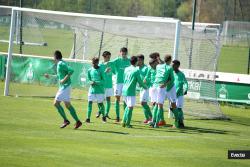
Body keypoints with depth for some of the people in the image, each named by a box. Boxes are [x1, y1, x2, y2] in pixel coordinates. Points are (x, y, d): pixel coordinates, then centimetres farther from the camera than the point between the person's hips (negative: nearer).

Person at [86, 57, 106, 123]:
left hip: (100, 90, -3)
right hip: (92, 90, 3)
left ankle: (103, 116, 26)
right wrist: (91, 82, -7)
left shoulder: (100, 70, -5)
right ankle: (88, 118, -4)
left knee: (100, 103, 4)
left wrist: (96, 82, -20)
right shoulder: (90, 70, 6)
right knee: (90, 103, -8)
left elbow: (103, 81, -6)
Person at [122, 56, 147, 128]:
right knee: (130, 107, -2)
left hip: (124, 90, 7)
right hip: (131, 91, -7)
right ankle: (127, 124, -3)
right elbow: (140, 81, -6)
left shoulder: (126, 69, 11)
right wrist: (145, 87, 14)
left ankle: (124, 121, 15)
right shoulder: (136, 70, -9)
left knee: (128, 106, 19)